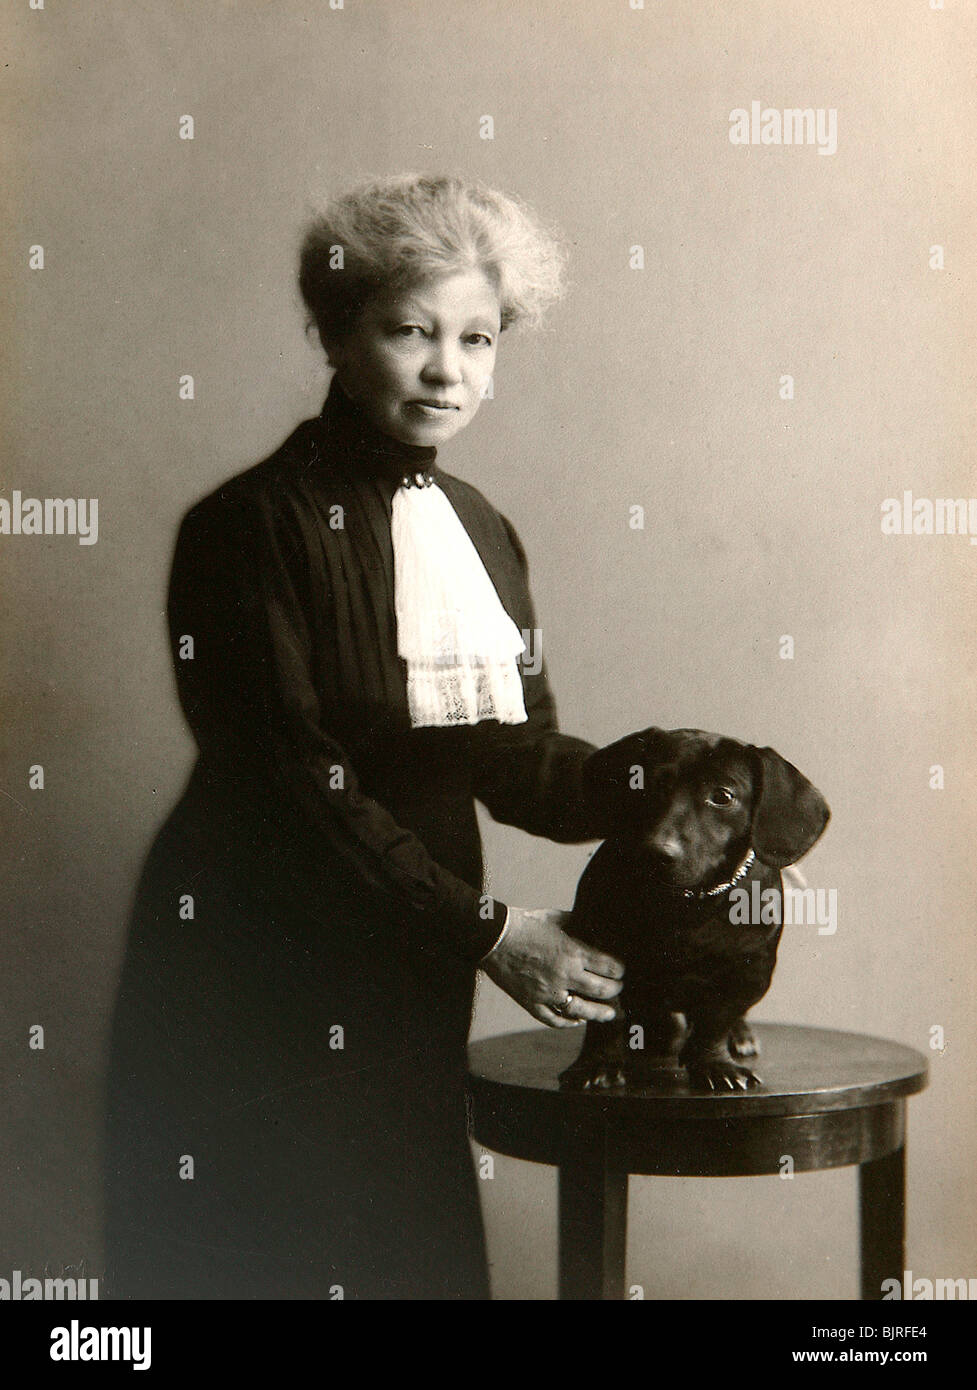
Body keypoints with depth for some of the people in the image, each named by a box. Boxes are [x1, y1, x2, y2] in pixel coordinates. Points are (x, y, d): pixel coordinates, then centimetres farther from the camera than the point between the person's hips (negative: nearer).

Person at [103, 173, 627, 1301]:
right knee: (274, 1259, 2)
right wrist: (486, 930, -19)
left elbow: (519, 762, 9)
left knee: (419, 1254, 11)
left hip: (411, 981, 6)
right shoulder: (254, 525, -12)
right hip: (256, 987, -6)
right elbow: (291, 787, -18)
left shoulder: (483, 534, 10)